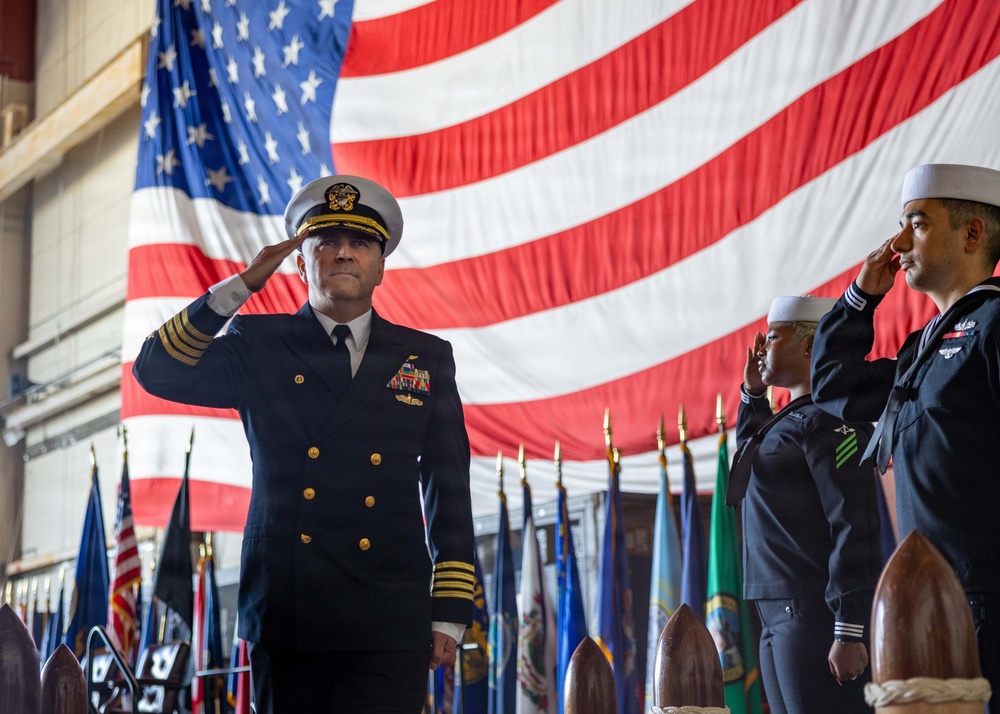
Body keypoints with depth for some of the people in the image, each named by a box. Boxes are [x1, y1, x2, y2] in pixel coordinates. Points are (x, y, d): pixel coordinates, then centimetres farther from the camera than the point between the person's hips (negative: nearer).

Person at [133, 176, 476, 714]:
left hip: (388, 628, 0)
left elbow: (450, 498, 11)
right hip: (285, 622, 1)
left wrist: (450, 614, 4)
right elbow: (156, 371, -3)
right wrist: (242, 285, -7)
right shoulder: (260, 346, 11)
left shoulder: (426, 358, 13)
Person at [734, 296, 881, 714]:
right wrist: (752, 394, 25)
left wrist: (848, 632, -22)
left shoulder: (825, 417, -10)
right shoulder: (791, 418, 18)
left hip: (815, 616, -10)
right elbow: (753, 452, 43)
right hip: (779, 618, 10)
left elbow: (854, 528, -18)